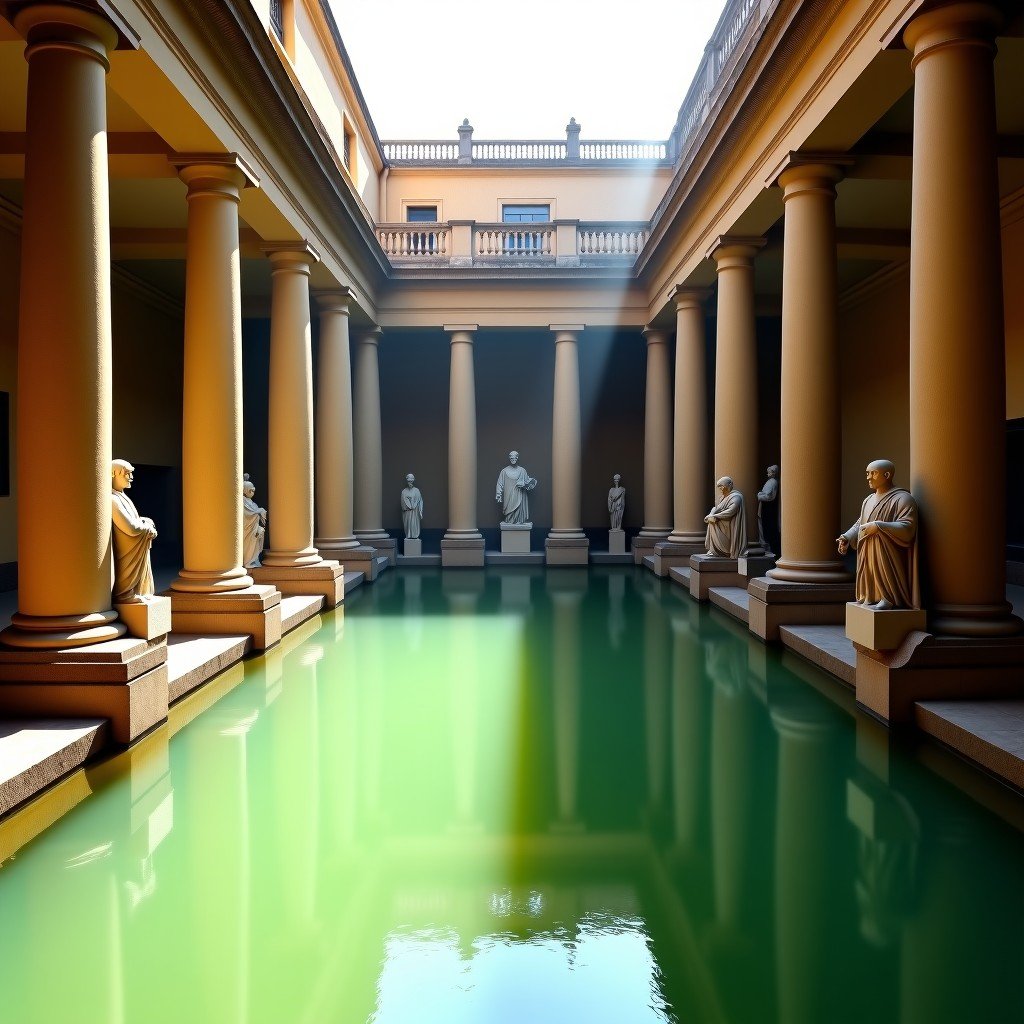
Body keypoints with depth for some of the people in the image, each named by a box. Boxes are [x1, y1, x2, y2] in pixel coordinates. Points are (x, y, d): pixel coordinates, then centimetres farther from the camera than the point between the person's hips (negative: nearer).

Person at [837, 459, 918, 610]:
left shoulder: (903, 499, -9)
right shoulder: (868, 500, 17)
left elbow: (907, 528, -19)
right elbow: (859, 524, 20)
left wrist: (878, 526, -26)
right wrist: (847, 538, 1)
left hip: (888, 557, -7)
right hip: (868, 557, 7)